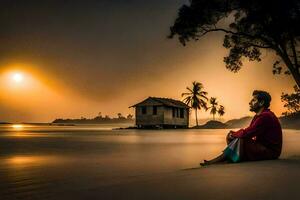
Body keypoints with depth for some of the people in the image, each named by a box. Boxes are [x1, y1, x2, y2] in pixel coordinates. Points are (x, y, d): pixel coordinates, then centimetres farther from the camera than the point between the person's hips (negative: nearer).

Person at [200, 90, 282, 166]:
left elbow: (246, 133, -25)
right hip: (262, 148, 10)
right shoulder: (258, 116, 13)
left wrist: (233, 134, -7)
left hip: (271, 151, -10)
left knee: (240, 140, -25)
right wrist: (233, 134, -10)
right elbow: (247, 132, 9)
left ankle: (219, 160, -19)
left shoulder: (265, 116, -20)